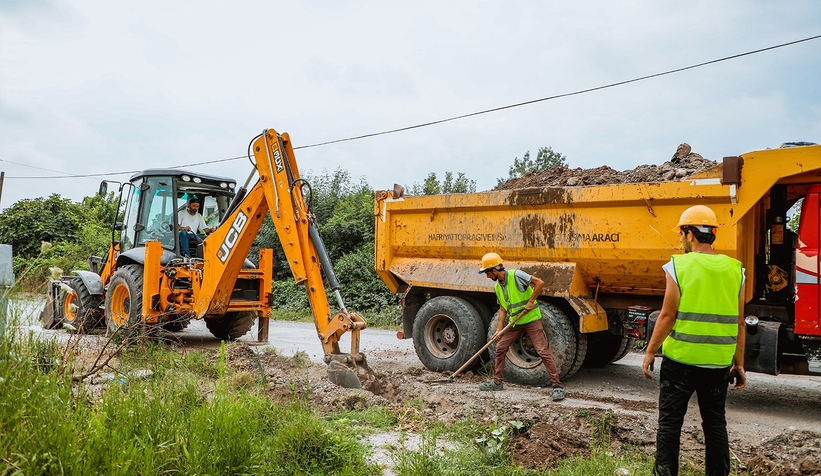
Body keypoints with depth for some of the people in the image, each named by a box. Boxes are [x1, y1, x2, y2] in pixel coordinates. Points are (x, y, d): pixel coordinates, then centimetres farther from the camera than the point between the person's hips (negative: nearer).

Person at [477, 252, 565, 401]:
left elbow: (539, 283, -23)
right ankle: (497, 382, 22)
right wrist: (499, 330, 2)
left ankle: (557, 385, -5)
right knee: (500, 347, 9)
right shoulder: (498, 286, 5)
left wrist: (531, 301, -22)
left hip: (531, 319, -8)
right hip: (515, 322, 8)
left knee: (543, 351, -10)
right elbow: (503, 308, 9)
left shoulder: (516, 275, -19)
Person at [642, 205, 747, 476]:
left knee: (670, 422, 7)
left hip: (681, 359, -4)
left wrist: (650, 352, -2)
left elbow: (668, 316, -11)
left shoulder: (678, 266, -10)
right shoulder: (734, 270, 2)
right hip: (718, 363, 4)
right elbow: (739, 323, 4)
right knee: (715, 423, 16)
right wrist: (739, 364, 12)